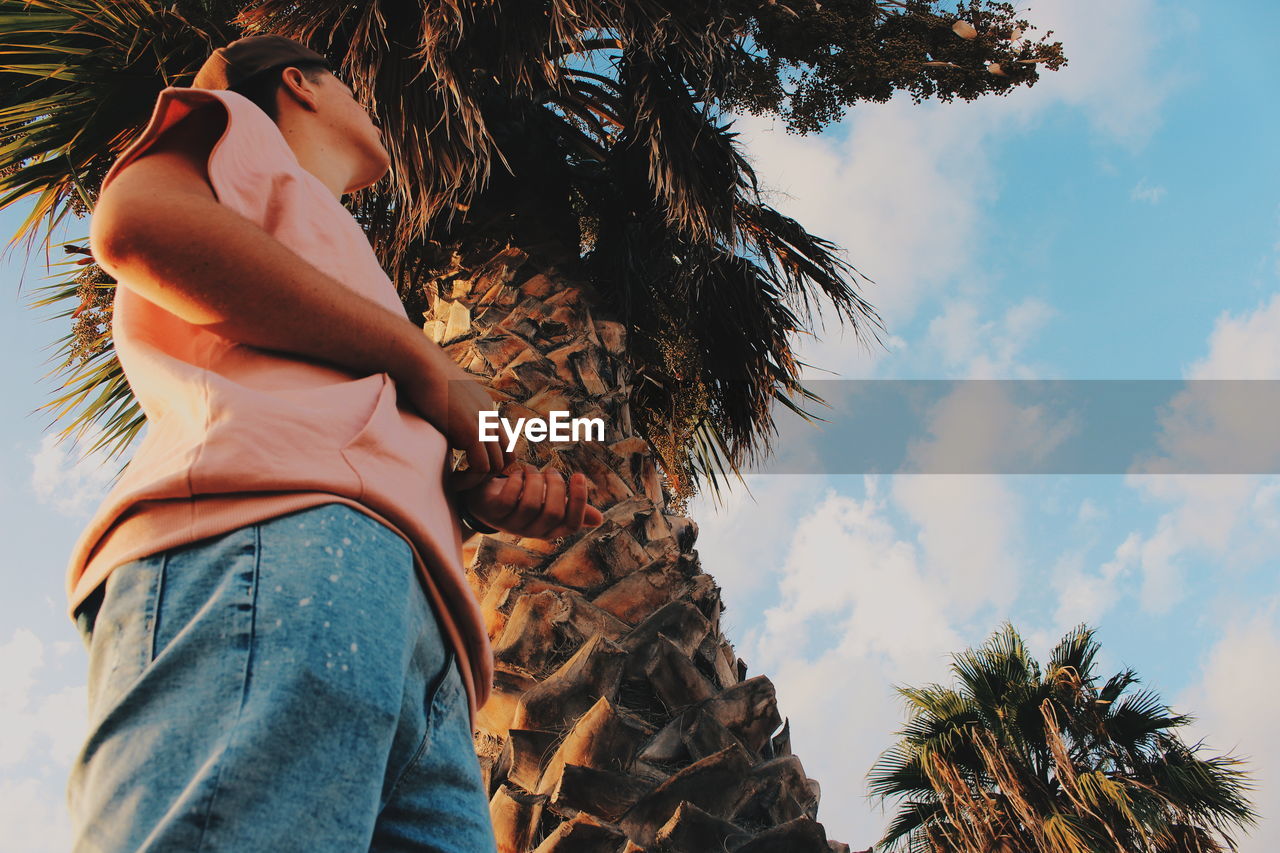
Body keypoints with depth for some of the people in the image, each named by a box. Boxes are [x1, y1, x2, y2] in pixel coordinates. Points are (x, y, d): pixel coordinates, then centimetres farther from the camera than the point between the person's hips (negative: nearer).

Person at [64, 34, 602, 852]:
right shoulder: (240, 126, 24)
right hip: (280, 537, -7)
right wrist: (424, 362, 0)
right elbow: (136, 222, -3)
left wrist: (482, 497, 9)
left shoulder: (340, 259, 43)